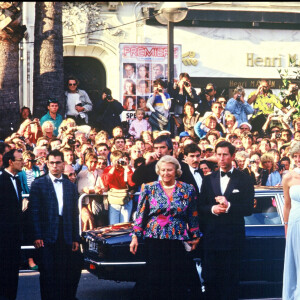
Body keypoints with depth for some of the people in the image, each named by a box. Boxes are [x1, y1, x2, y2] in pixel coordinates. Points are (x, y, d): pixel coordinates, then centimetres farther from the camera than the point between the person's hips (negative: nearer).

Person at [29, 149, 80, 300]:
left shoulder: (71, 186, 14)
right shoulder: (38, 184, 2)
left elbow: (75, 214, 14)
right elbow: (34, 212, -3)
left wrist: (75, 238, 9)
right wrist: (37, 236, -10)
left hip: (66, 237, 3)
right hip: (46, 236, -3)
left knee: (65, 274, 4)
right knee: (47, 274, -3)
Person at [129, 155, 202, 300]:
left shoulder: (188, 190, 5)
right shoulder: (149, 189, 4)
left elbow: (193, 217, 11)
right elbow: (140, 215, 6)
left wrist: (195, 237, 11)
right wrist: (135, 236, 2)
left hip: (178, 241, 1)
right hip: (154, 240, -1)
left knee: (177, 281, 0)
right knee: (153, 279, -2)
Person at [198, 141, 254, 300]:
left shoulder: (244, 179, 0)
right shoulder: (208, 179, 11)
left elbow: (248, 208, -6)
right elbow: (200, 207, 7)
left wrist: (229, 206, -19)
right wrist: (212, 209, -13)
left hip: (233, 236, -3)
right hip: (211, 236, 3)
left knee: (231, 279, 3)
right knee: (210, 277, 5)